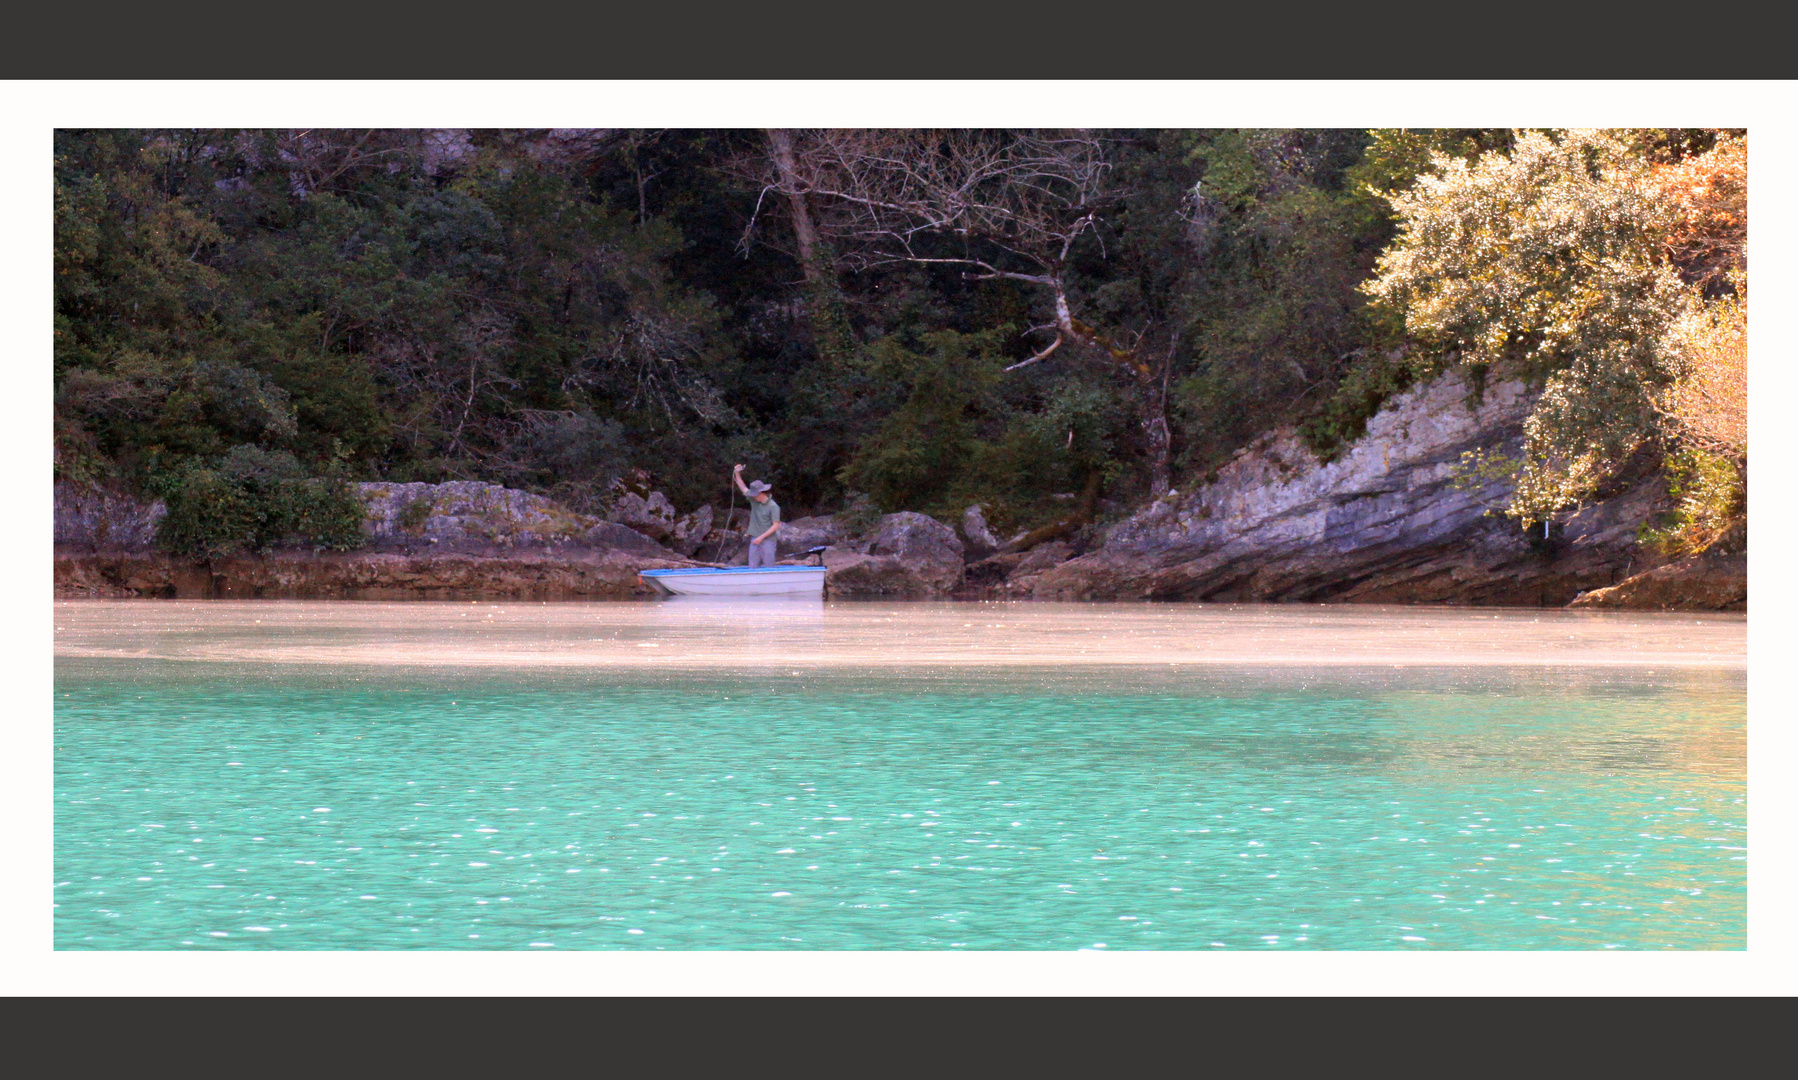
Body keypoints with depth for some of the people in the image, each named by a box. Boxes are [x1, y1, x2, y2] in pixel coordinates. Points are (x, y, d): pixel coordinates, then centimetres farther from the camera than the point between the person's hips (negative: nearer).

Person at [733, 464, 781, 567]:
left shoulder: (773, 506, -10)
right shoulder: (754, 501, 10)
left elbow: (776, 526, -13)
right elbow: (743, 488, 25)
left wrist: (761, 537, -16)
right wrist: (737, 474, 17)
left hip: (768, 541, -6)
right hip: (755, 540, 6)